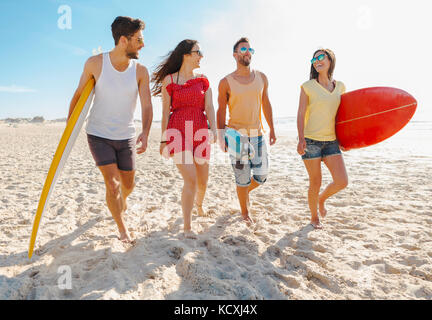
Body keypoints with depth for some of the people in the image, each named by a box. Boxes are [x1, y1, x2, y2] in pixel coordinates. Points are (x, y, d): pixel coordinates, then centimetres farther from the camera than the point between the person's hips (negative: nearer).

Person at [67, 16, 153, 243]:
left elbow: (147, 106, -14)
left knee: (128, 184, 12)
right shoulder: (95, 63, -9)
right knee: (112, 184, -11)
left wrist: (145, 133, -32)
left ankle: (121, 201, 50)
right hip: (98, 135, -2)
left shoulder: (140, 71, -7)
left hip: (126, 136, 2)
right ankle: (122, 228, 13)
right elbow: (79, 95, 2)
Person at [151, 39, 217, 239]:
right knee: (190, 180, -16)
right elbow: (165, 111, 2)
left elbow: (209, 108, 1)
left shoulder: (203, 80, 11)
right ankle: (187, 227, -2)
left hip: (200, 133, 4)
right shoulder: (169, 80, 3)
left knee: (202, 181, 10)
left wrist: (213, 129, -15)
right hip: (178, 133, -4)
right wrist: (164, 139, 0)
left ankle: (199, 202, 45)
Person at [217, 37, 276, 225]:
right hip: (236, 135, -3)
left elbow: (266, 104, 14)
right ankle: (245, 212, 21)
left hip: (257, 134, 4)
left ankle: (244, 191, 37)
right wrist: (221, 136, -7)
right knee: (243, 178, 1)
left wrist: (272, 129, 13)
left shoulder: (261, 78, 9)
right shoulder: (226, 82, -1)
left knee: (261, 176, 4)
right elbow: (221, 111, 0)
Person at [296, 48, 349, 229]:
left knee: (342, 181, -7)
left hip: (331, 142, 4)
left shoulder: (340, 87, 10)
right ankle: (314, 217, 26)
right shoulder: (308, 87, -2)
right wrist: (301, 139, -18)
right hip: (310, 141, -3)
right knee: (315, 183, 2)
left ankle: (322, 198, 26)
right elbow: (301, 114, -6)